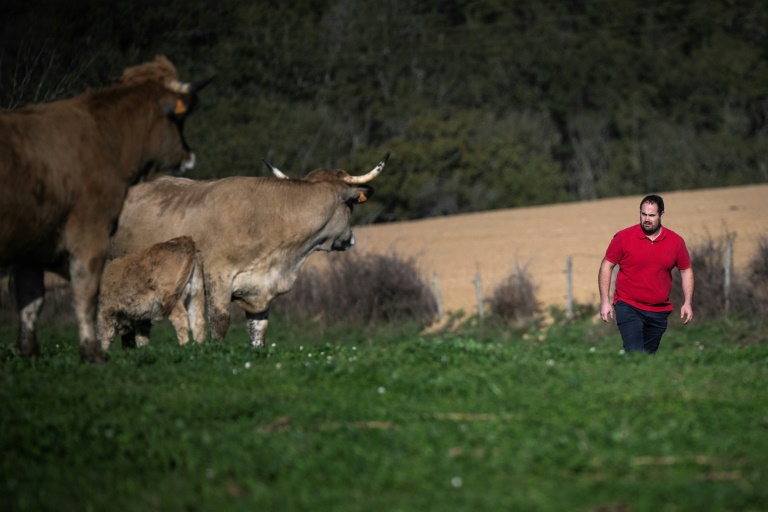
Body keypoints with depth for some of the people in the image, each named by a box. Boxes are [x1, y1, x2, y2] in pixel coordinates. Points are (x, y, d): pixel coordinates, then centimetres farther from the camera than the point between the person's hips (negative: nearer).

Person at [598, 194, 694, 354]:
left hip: (659, 311, 4)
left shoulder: (675, 241, 1)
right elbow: (607, 266, 0)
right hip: (628, 307, -4)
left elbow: (686, 270, 12)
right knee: (635, 354, -20)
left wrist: (687, 303, 4)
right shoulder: (623, 237, -7)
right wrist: (605, 301, -6)